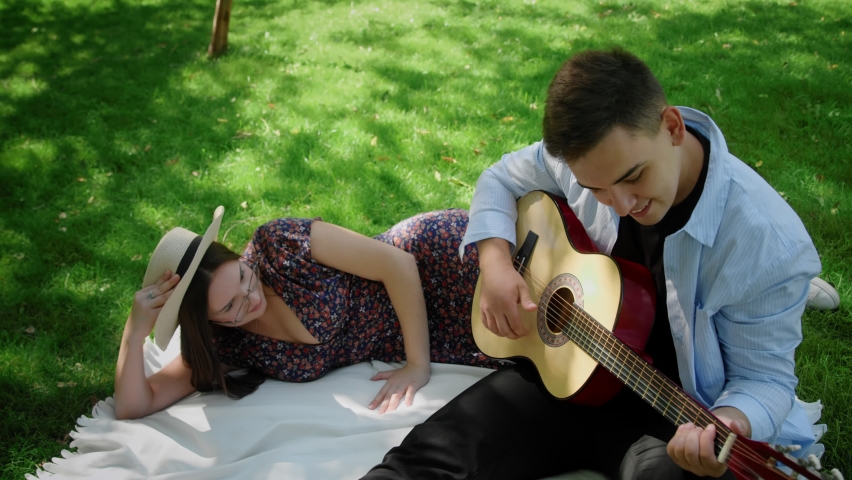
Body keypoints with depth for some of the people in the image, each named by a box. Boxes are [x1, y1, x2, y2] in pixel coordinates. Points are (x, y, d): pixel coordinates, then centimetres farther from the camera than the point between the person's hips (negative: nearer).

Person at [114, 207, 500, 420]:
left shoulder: (276, 244, -27)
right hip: (397, 346, 4)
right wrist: (134, 331, -26)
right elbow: (134, 408, -9)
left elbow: (398, 264, -24)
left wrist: (419, 364, -24)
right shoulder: (220, 344, -12)